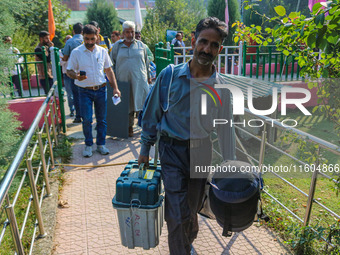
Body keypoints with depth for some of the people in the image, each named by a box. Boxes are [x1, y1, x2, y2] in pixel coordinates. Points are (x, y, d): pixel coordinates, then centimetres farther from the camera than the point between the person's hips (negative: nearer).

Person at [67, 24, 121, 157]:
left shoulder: (102, 51, 4)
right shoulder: (76, 52, -4)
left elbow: (109, 70, 11)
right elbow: (69, 71, -1)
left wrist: (115, 88, 5)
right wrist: (76, 76, -25)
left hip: (101, 90, 3)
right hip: (85, 91, -2)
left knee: (102, 119, 8)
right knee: (87, 119, -2)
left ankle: (101, 144, 23)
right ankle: (88, 145, 17)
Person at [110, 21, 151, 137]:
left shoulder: (141, 45, 9)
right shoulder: (117, 46, 8)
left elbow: (146, 62, 15)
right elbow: (112, 63, 13)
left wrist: (148, 76, 15)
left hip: (139, 80, 0)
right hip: (123, 80, 1)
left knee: (143, 102, -6)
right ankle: (130, 127, 19)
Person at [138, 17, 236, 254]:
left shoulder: (221, 87, -5)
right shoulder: (170, 75, -11)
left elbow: (226, 127, 3)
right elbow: (152, 113, -1)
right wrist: (145, 148, 3)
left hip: (201, 150, 3)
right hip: (172, 149, -2)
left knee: (193, 207, 19)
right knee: (178, 212, -5)